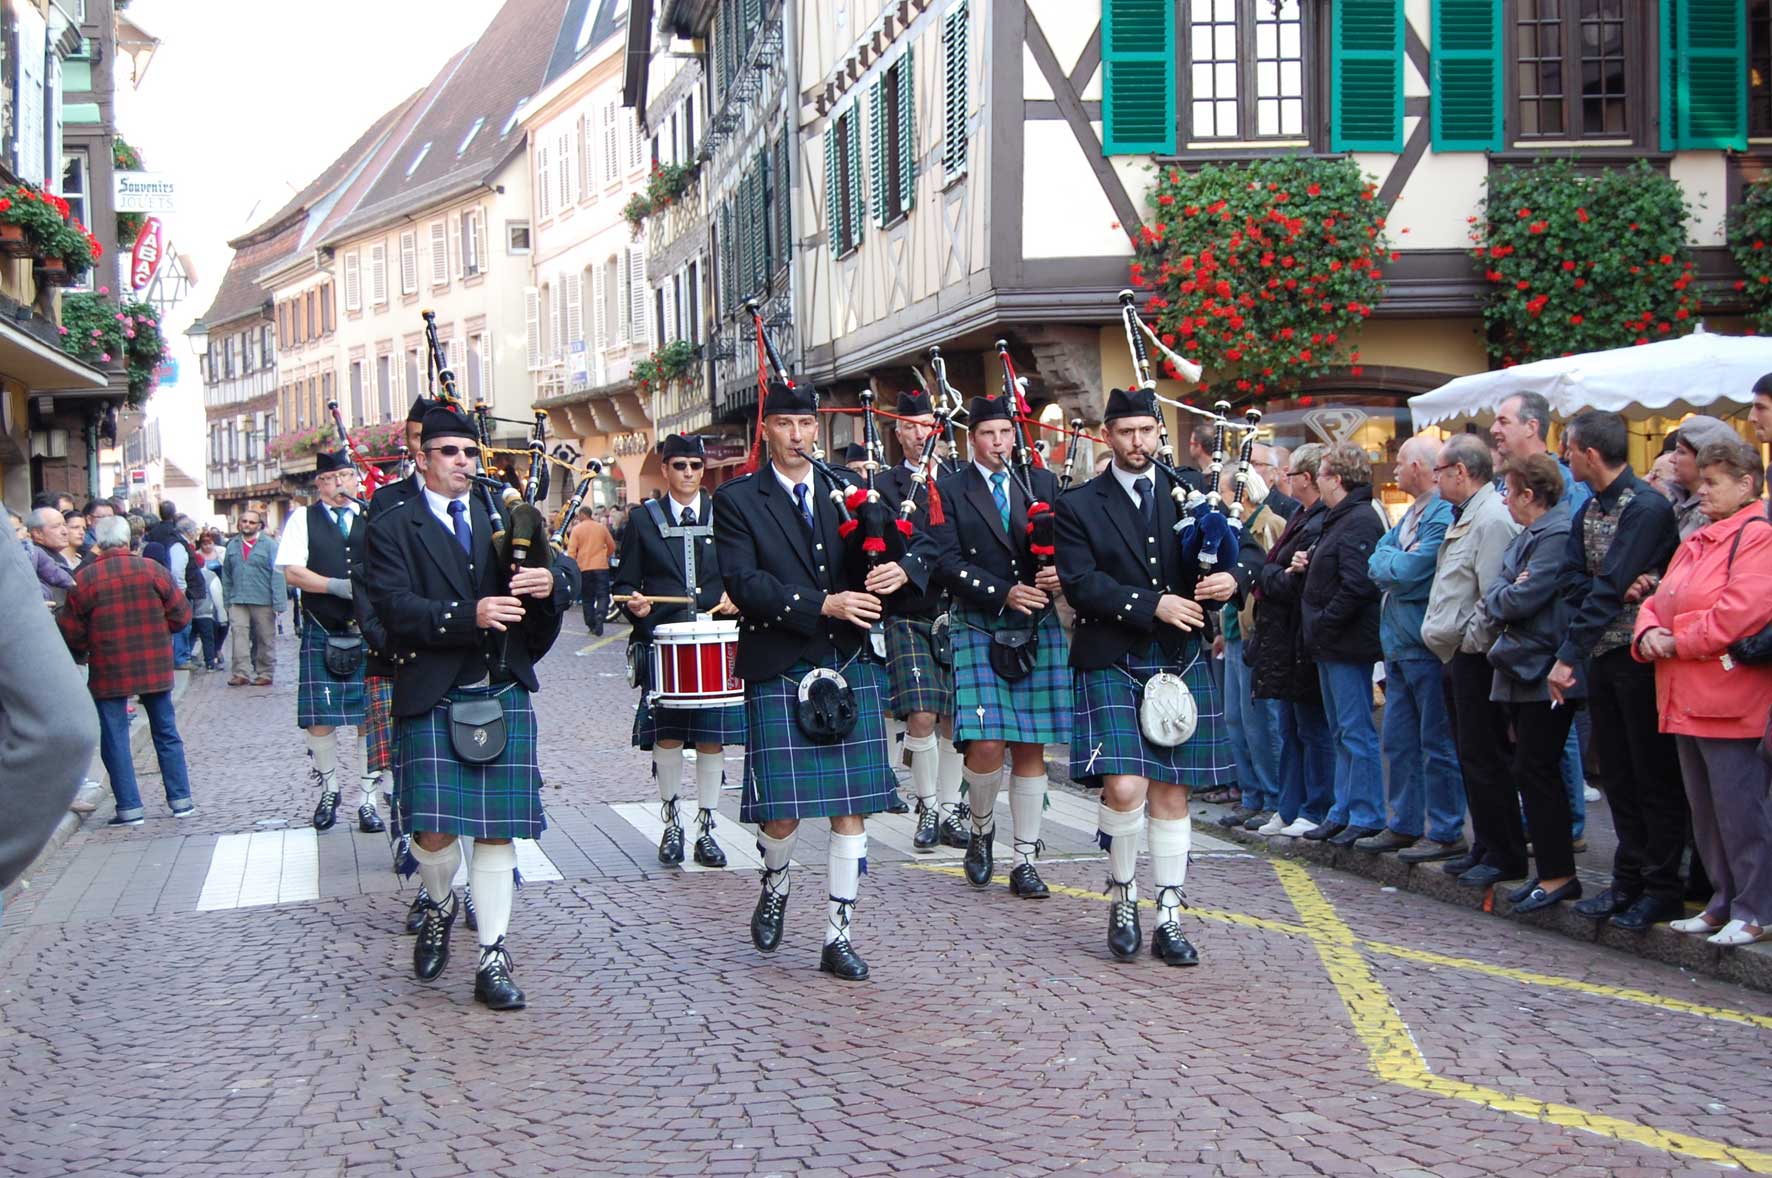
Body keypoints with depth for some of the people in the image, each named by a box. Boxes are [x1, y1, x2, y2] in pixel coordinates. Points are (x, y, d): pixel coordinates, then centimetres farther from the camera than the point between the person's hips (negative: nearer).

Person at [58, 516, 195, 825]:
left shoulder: (84, 579, -7)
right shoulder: (152, 570, -3)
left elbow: (71, 633, -2)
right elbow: (181, 615, 1)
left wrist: (83, 653, 18)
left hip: (108, 671, -2)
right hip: (155, 668, 2)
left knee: (114, 738, 5)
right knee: (166, 732, 14)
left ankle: (129, 808, 2)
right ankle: (181, 799, 15)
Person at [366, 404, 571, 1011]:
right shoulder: (393, 527, 4)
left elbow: (555, 587, 10)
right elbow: (396, 607, -10)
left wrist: (549, 585, -14)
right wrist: (469, 616, -23)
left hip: (505, 693, 3)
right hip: (432, 695, -3)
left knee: (497, 830, 1)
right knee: (433, 830, -9)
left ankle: (493, 961, 7)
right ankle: (439, 906, 23)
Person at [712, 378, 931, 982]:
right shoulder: (737, 500, 1)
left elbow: (920, 541, 13)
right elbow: (744, 584, -11)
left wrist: (902, 568, -11)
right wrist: (824, 605, -20)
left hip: (853, 668, 3)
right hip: (779, 673, -3)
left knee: (851, 810, 2)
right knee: (781, 812, -4)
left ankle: (838, 937, 11)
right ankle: (774, 888, 28)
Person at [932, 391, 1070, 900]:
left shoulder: (1043, 483, 11)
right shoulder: (949, 491, 2)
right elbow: (947, 562, -7)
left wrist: (1058, 575, -13)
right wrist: (1004, 593, -17)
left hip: (1038, 629, 3)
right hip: (979, 629, -3)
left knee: (1031, 748, 4)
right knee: (986, 746, -13)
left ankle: (1025, 862, 11)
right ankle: (981, 829, 16)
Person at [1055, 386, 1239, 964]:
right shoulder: (1079, 506, 2)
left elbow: (1229, 559, 11)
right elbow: (1081, 582, -9)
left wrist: (1230, 579, -13)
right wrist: (1153, 605, -18)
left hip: (1180, 662, 3)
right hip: (1111, 663, -3)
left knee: (1171, 790, 5)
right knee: (1124, 787, -15)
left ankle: (1169, 919, 13)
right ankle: (1122, 895, 9)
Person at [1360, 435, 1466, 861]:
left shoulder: (1445, 514, -15)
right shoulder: (1410, 514, 16)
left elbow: (1411, 570, -21)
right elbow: (1376, 562, 12)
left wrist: (1387, 562, -2)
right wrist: (1396, 563, -8)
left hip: (1427, 645, -10)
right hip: (1398, 643, 10)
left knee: (1436, 743, -3)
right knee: (1399, 741, 14)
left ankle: (1444, 833, 3)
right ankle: (1405, 825, 23)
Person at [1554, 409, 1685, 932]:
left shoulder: (1646, 508, -17)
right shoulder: (1588, 511, 10)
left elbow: (1609, 591, -21)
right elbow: (1576, 581, 4)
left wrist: (1568, 656, -22)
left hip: (1640, 658, -8)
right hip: (1603, 657, 8)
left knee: (1654, 776, -1)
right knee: (1619, 773, 12)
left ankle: (1662, 890, 5)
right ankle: (1629, 881, 19)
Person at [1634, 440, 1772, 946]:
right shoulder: (1696, 541, 19)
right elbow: (1659, 601, 20)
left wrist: (1679, 642, -14)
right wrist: (1648, 633, -2)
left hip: (1731, 704, -10)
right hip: (1686, 703, 10)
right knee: (1704, 810, 15)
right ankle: (1722, 904, 24)